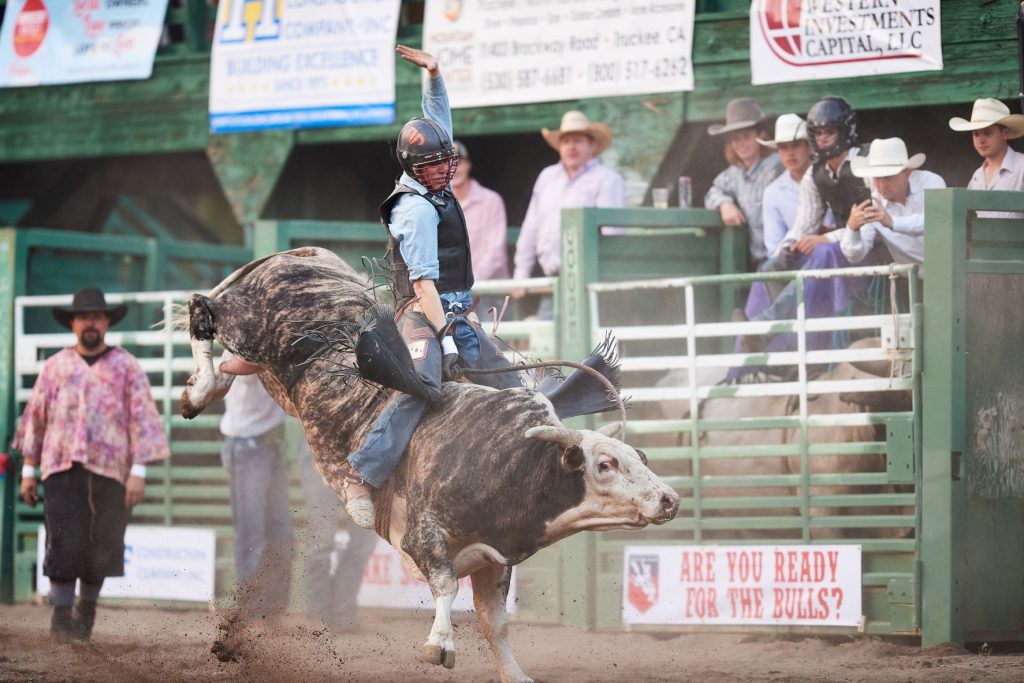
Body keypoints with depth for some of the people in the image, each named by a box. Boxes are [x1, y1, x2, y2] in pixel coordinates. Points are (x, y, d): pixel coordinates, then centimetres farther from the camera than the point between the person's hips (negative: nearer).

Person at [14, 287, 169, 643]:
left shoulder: (126, 367, 7)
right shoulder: (55, 366, 11)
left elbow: (142, 419, 2)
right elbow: (35, 417, 13)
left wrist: (139, 472, -6)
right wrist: (28, 470, 9)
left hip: (109, 470, 0)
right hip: (62, 467, 0)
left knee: (100, 545, 3)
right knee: (63, 543, -10)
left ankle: (86, 612, 21)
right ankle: (61, 618, -8)